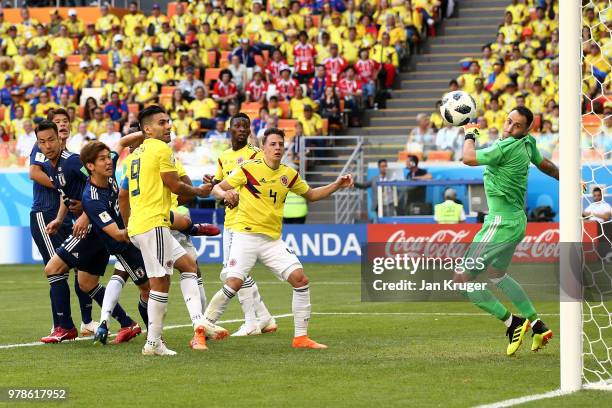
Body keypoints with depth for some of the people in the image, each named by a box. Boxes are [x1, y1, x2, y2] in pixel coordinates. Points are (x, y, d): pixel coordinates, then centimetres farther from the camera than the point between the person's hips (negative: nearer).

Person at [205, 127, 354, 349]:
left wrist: (337, 185, 13)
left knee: (301, 280, -6)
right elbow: (216, 188, -2)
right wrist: (225, 194, -25)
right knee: (234, 283, -19)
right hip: (246, 235, -5)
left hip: (273, 239, 5)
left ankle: (301, 337, 4)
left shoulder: (289, 174, 9)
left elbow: (310, 194, 26)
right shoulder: (249, 168, -5)